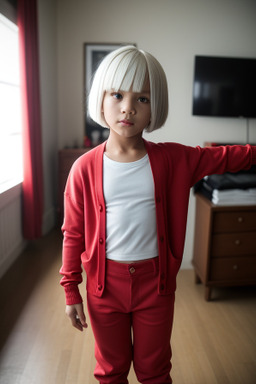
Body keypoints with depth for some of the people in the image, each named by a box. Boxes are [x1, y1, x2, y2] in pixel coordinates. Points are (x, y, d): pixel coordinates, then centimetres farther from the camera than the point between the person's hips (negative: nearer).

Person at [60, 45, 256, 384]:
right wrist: (71, 291, -1)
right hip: (105, 283, 0)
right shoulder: (85, 168, -11)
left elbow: (226, 157, 4)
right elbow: (73, 233, -5)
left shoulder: (172, 159, -8)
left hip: (155, 281, 1)